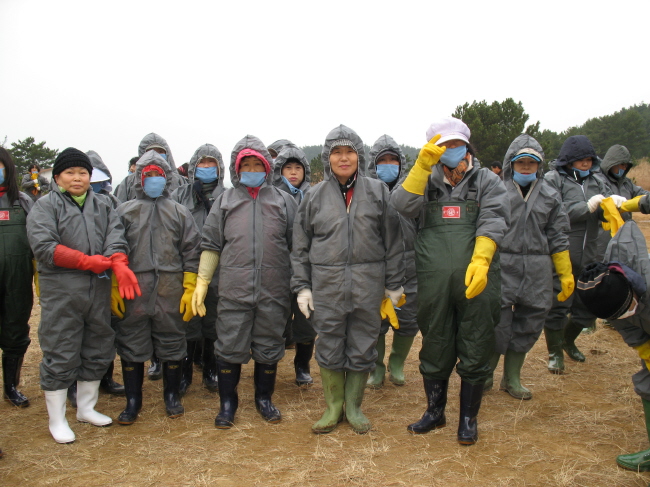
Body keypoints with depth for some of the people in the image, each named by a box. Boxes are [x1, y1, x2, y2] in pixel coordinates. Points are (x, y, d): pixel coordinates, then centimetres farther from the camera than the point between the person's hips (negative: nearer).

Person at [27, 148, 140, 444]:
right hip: (61, 292, -5)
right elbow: (43, 246, -12)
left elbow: (116, 237, 0)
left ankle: (86, 408, 32)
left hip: (99, 289, 5)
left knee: (97, 352, 13)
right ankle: (56, 420, 17)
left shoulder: (102, 207, 14)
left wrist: (118, 263, -21)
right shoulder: (45, 206, 1)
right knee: (60, 356, 1)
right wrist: (88, 261, -17)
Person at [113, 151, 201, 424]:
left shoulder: (180, 213, 9)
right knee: (132, 345, 6)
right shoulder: (124, 212, 9)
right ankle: (133, 402, 21)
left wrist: (189, 290, -2)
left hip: (170, 290, 0)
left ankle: (172, 396, 26)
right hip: (133, 290, 0)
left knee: (172, 344, 9)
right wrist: (114, 289, -4)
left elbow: (191, 253, 5)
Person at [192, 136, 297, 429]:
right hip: (233, 291, 0)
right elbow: (211, 245, 9)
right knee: (229, 347, 5)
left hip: (274, 292, 1)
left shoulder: (283, 201, 9)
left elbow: (296, 246, 10)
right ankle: (227, 403, 24)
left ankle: (264, 398, 31)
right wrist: (201, 283, 3)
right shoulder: (224, 201, 10)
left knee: (269, 347, 11)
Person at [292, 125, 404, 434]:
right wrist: (302, 286, 2)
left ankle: (353, 406, 28)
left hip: (368, 283, 0)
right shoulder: (315, 196, 5)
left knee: (363, 347, 8)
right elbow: (300, 247, 7)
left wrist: (393, 284, 3)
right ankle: (333, 407, 26)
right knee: (329, 348, 7)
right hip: (326, 284, 0)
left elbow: (392, 241, 5)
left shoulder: (377, 191, 4)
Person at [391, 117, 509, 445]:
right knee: (434, 350, 14)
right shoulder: (427, 183, 13)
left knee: (474, 353, 8)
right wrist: (422, 165, -12)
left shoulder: (487, 181, 8)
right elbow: (403, 205, -7)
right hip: (434, 285, 2)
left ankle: (468, 418, 28)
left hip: (476, 282, -1)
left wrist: (480, 261, -23)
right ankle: (434, 411, 35)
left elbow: (492, 222, -7)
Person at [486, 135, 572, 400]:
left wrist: (565, 274, 13)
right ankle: (485, 376, 17)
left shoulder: (549, 196, 11)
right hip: (502, 266, -4)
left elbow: (557, 238, 13)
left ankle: (512, 379, 26)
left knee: (529, 324, 9)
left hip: (537, 271, 4)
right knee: (496, 323, -5)